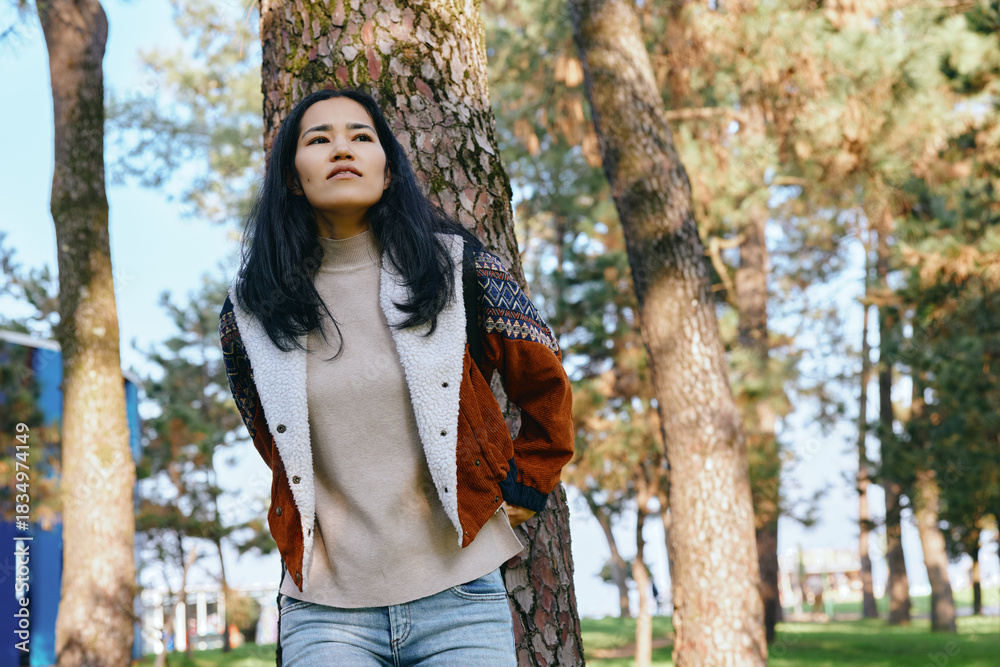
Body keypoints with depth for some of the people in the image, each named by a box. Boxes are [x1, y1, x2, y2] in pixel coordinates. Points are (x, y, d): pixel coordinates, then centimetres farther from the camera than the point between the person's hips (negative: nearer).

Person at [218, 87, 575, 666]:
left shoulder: (458, 268, 0)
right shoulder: (250, 315, 3)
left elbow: (546, 384, 14)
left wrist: (524, 490, 11)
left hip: (459, 598, 0)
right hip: (326, 610, 1)